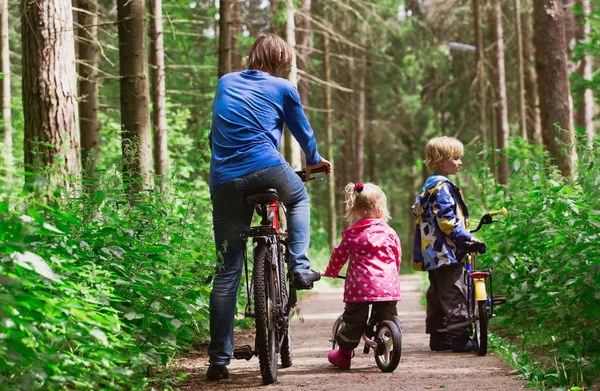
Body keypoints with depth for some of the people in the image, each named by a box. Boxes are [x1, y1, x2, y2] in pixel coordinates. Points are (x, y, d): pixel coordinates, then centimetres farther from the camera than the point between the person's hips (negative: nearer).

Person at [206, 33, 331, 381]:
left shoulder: (225, 83, 21)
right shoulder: (283, 89, 10)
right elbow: (303, 131, 23)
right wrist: (315, 161, 43)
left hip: (224, 182, 3)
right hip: (267, 169, -3)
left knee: (227, 272, 6)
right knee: (299, 197, 34)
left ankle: (219, 359, 3)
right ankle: (300, 268, 17)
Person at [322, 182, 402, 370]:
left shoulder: (351, 234, 5)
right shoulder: (389, 233, 6)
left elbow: (339, 254, 11)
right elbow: (397, 258, 15)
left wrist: (330, 271, 29)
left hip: (359, 285, 0)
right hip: (387, 284, 0)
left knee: (354, 320, 8)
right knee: (388, 318, 11)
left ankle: (344, 354, 17)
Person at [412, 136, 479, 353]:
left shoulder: (429, 186, 17)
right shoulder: (443, 187, -15)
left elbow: (418, 210, 27)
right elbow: (447, 219, -21)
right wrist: (466, 237, -18)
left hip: (432, 253, 11)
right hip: (446, 252, -11)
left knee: (437, 294, 13)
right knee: (454, 293, -10)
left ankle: (437, 337, 18)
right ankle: (460, 337, -10)